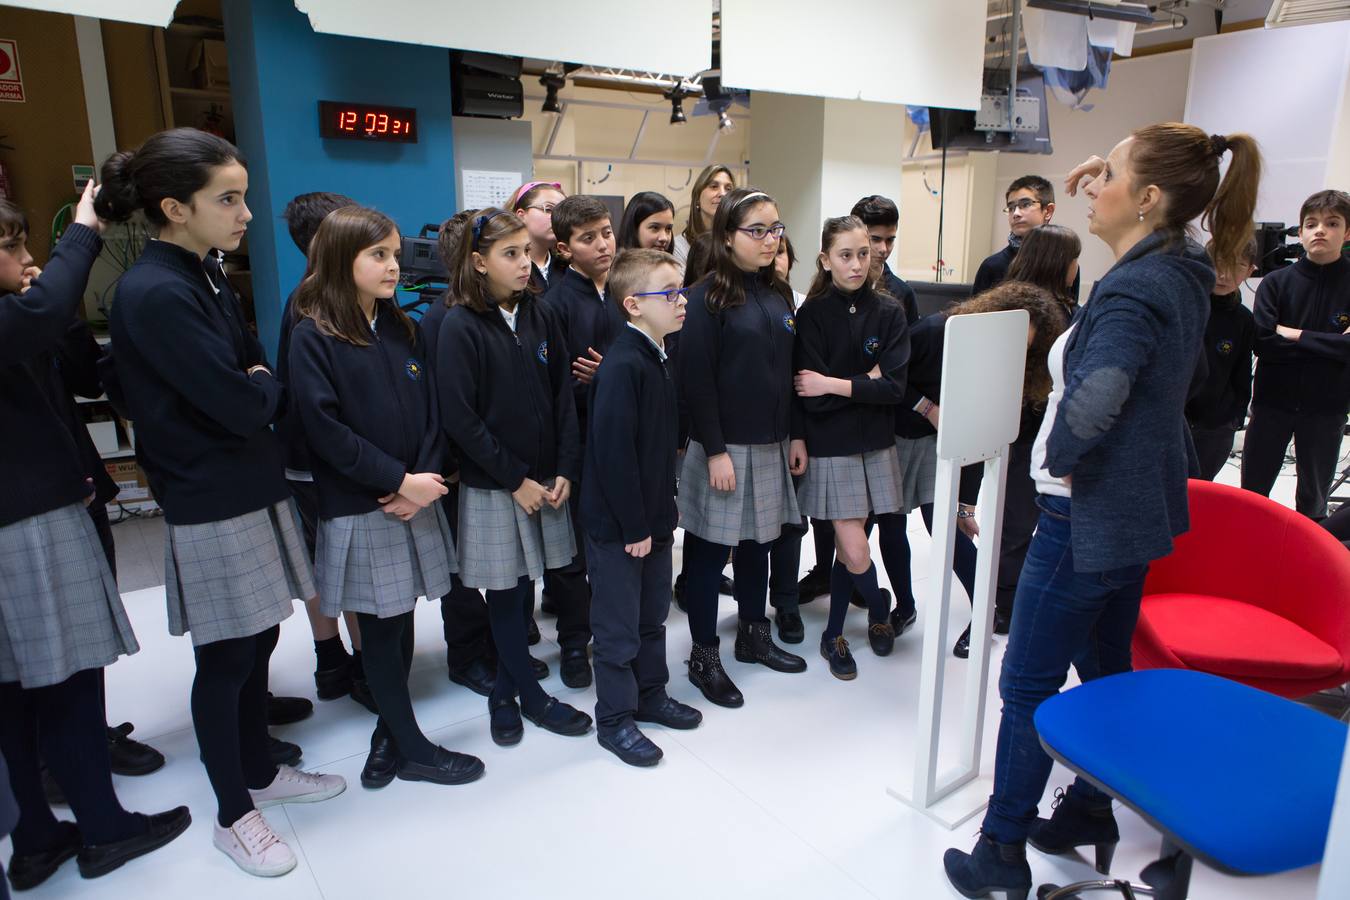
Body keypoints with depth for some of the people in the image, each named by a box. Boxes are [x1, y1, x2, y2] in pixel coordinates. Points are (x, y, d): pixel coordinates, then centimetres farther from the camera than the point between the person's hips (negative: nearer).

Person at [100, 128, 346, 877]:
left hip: (253, 491, 8)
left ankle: (259, 774, 38)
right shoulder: (155, 294, -20)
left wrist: (255, 387, -5)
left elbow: (258, 373, 15)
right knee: (225, 660, 6)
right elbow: (239, 406, -22)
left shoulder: (205, 277, 9)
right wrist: (263, 387, -3)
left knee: (256, 642, 19)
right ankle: (233, 815, 25)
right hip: (211, 508, -8)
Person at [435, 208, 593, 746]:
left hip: (546, 480, 5)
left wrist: (564, 471, -4)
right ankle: (531, 697, 22)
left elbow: (563, 396, 5)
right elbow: (460, 418, -13)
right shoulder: (460, 327, -10)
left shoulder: (539, 317, 4)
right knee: (506, 593, 6)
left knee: (523, 588, 12)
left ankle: (504, 693, 29)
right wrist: (516, 480, -13)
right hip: (492, 485, -4)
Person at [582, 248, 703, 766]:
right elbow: (613, 452, -24)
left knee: (653, 613, 21)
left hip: (652, 517, 9)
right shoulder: (622, 366, -22)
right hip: (617, 524, -9)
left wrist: (661, 513, 13)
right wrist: (633, 526, -19)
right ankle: (615, 720, 23)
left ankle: (650, 695, 39)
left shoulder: (656, 358, 8)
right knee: (619, 626, 6)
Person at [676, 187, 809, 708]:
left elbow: (788, 369, 14)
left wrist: (797, 435, 11)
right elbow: (696, 379, -15)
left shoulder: (778, 294, 11)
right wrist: (715, 451, -17)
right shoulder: (707, 297, -11)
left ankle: (754, 636, 34)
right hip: (722, 445, -6)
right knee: (709, 549, 4)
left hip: (770, 444, 7)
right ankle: (704, 656, 17)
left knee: (757, 541, 17)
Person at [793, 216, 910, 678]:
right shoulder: (813, 314, -7)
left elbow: (894, 387, -9)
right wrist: (865, 382, -10)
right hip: (831, 446, -2)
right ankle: (879, 609, 27)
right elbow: (811, 393, -15)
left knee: (849, 546, 8)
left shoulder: (890, 312, 0)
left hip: (877, 443, 3)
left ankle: (833, 635, 31)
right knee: (854, 552, -5)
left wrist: (835, 384, -15)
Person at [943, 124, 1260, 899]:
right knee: (1105, 668, 21)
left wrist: (1057, 455, -22)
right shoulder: (1183, 272, 5)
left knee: (1029, 687, 2)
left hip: (1089, 516, -10)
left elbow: (1093, 404, -40)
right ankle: (1090, 818, 39)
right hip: (1138, 508, 10)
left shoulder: (1133, 292, -25)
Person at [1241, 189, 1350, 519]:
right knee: (1252, 492, 9)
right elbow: (1263, 342, -15)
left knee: (1314, 498, 13)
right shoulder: (1276, 282, -3)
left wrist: (1295, 335, -14)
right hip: (1272, 402, 0)